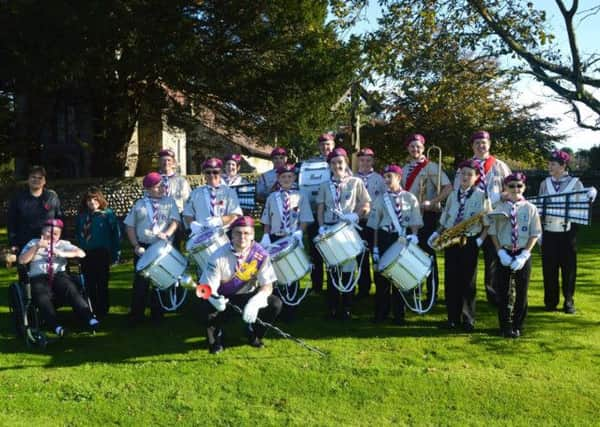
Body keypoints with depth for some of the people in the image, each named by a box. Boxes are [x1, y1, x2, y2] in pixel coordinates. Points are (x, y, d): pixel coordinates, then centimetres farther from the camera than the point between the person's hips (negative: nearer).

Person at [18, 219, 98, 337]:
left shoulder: (63, 244, 20)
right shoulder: (33, 243, 20)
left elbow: (81, 253, 4)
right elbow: (22, 261, 6)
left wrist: (62, 253, -10)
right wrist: (37, 246, -4)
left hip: (59, 275, 1)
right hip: (38, 278, 0)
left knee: (71, 290, -32)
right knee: (42, 296, -35)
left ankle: (89, 318, -41)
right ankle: (56, 326, -49)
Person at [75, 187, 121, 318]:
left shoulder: (107, 214, -6)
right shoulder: (81, 216, 6)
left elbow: (116, 234, -6)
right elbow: (77, 234, 14)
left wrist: (115, 253, -10)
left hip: (102, 254, -4)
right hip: (86, 255, 4)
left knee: (102, 284, 6)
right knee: (89, 285, 12)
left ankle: (102, 311, 17)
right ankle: (92, 311, 24)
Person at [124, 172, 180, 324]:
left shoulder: (169, 201, 9)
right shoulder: (139, 204, 9)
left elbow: (175, 221, -2)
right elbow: (130, 227, 6)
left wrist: (167, 233, -22)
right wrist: (136, 246, -6)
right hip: (143, 248, 0)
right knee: (141, 282, -1)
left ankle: (157, 314, 18)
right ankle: (136, 315, 7)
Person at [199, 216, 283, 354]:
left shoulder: (261, 254, -17)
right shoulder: (219, 256, -21)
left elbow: (267, 286, -17)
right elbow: (208, 288, -21)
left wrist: (255, 302, -38)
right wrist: (214, 298, -46)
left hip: (248, 296, 2)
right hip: (223, 298, -2)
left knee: (275, 304, -22)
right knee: (209, 305, -34)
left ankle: (254, 334, 9)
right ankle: (216, 337, 2)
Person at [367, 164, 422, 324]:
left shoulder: (410, 198, 1)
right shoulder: (380, 199, 3)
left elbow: (415, 222, 2)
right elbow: (375, 225, 4)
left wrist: (414, 236, -17)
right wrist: (375, 247, -1)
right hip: (385, 239, 1)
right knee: (381, 277, 6)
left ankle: (398, 314, 18)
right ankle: (380, 313, 19)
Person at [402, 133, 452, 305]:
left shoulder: (431, 167, -7)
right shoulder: (405, 169, 13)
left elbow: (448, 188, -16)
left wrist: (432, 202, -23)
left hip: (427, 215, -6)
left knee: (428, 254, -1)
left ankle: (432, 294, 8)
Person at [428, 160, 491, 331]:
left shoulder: (481, 196, 0)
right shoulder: (453, 195, 11)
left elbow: (488, 223, -1)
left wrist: (479, 240, -11)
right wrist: (437, 234, 0)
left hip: (470, 242, -3)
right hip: (450, 241, 3)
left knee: (468, 281, 2)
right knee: (451, 279, 4)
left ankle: (468, 320, 13)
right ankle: (453, 317, 15)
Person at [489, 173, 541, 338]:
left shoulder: (530, 208, -1)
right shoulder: (498, 208, 1)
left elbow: (535, 234, -1)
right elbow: (493, 233, 3)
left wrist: (523, 255, -10)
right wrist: (501, 253, -8)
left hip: (523, 255, 0)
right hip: (504, 254, 0)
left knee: (521, 292, 7)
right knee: (503, 292, 4)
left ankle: (517, 326, 21)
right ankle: (506, 326, 16)